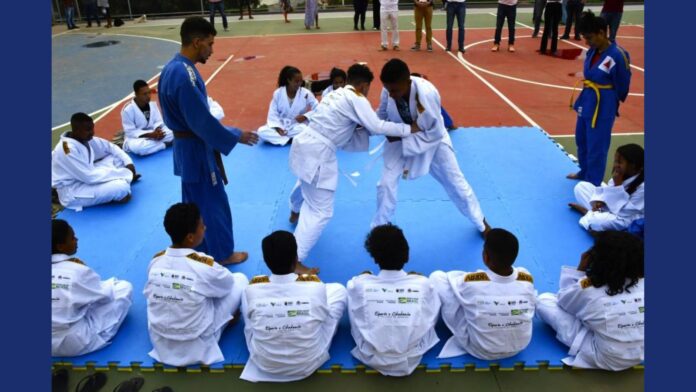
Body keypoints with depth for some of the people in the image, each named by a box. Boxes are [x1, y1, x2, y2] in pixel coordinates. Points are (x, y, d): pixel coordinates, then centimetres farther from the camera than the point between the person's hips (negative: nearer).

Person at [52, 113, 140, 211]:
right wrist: (125, 173, -25)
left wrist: (128, 163, -7)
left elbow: (110, 147, 10)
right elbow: (90, 177, -29)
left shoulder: (86, 139, -2)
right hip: (72, 192, -9)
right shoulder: (68, 149, -28)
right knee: (121, 187, -28)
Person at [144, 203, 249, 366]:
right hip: (196, 348, -5)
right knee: (240, 280, 3)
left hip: (159, 344, 5)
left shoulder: (156, 261, -10)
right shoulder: (205, 266, -24)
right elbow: (228, 283, -3)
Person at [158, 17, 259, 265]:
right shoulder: (185, 75, -26)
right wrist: (235, 137, -13)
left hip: (185, 145, 10)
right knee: (213, 203, 5)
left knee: (194, 202, 20)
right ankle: (222, 253, 21)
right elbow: (202, 121, -25)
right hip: (196, 149, -10)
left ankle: (201, 250, 35)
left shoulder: (172, 68, 5)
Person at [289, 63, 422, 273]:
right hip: (317, 153, -10)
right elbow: (377, 126, -14)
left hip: (304, 144, 10)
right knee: (321, 212, -5)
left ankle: (296, 210, 73)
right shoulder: (356, 99, -8)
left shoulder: (337, 94, 19)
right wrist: (409, 128, -5)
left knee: (307, 183, 42)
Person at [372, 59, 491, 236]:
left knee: (455, 182, 11)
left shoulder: (426, 94, -38)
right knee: (386, 184, -7)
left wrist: (403, 138, -31)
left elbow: (434, 133, -28)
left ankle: (481, 223, 35)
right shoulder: (389, 91, -24)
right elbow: (381, 116, -5)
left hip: (433, 140, -2)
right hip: (400, 140, 3)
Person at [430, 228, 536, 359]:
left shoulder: (471, 282, -29)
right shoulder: (527, 279, -21)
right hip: (520, 346, 4)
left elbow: (449, 276, -6)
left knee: (437, 277, -7)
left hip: (479, 350, -3)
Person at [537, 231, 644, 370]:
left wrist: (580, 269, -2)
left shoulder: (589, 289, -23)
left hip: (604, 360, -5)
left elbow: (563, 299, -1)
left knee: (544, 300, -2)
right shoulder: (642, 282, -12)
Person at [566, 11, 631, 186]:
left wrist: (607, 101, 0)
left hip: (603, 105, -8)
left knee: (596, 146, 1)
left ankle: (592, 184, 15)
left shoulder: (617, 56, -22)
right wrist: (588, 97, 6)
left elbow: (622, 87, -12)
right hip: (587, 100, 9)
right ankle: (584, 172, 43)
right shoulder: (592, 52, 2)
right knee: (582, 140, 22)